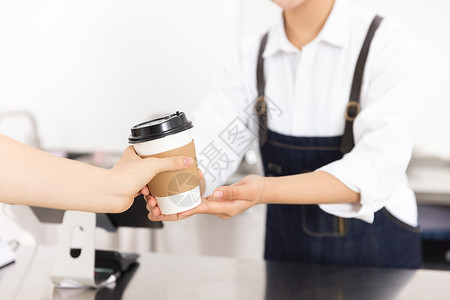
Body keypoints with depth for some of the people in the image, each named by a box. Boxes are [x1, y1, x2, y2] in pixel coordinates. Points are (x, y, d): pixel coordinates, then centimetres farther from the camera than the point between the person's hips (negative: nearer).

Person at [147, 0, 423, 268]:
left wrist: (265, 190, -41)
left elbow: (374, 175, -28)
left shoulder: (391, 47, -16)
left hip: (377, 256, -3)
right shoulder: (252, 58, -3)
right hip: (285, 252, 4)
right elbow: (207, 149, -12)